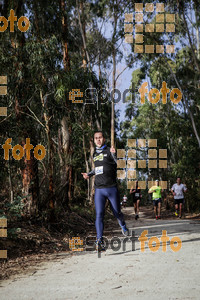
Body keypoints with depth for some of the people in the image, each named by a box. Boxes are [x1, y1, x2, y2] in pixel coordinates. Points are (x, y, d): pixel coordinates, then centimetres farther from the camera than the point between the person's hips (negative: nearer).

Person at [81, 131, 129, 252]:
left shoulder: (109, 151, -3)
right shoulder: (95, 154, 15)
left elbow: (118, 163, -18)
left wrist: (113, 154, -36)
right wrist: (89, 174, 18)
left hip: (112, 188, -3)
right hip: (99, 190, 3)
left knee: (117, 213, 10)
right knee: (99, 215, -11)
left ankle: (123, 226, 43)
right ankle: (99, 241, -14)